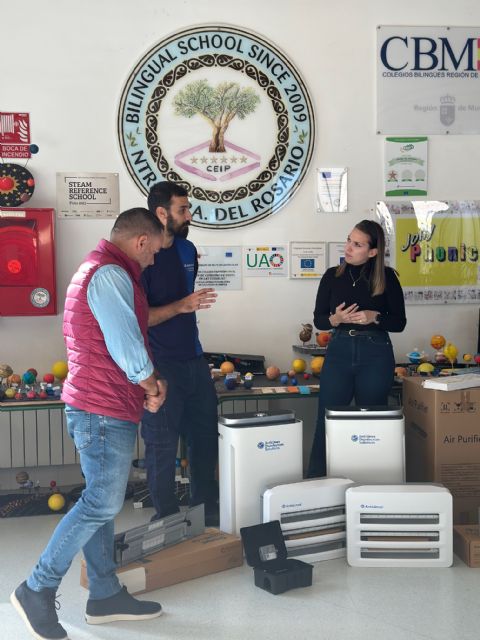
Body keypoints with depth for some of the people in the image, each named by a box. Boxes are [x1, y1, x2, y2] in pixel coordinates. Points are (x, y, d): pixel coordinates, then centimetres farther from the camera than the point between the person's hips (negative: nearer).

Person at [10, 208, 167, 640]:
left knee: (101, 501, 13)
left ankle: (105, 595, 23)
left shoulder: (99, 270, 18)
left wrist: (149, 380, 9)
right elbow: (127, 347, -22)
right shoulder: (110, 275, -17)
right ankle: (38, 590, 7)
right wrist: (153, 387, -5)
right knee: (102, 504, -4)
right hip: (105, 410, -11)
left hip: (99, 407, 11)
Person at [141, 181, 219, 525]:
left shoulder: (187, 249, 10)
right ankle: (168, 519, 20)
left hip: (194, 360, 8)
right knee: (162, 446, 5)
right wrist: (181, 307, -26)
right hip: (161, 366, -7)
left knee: (206, 437, 14)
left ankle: (208, 509, 30)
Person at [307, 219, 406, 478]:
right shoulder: (332, 276, 3)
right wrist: (336, 319, -15)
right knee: (327, 421, 2)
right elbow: (318, 319, 5)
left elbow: (399, 322, 0)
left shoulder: (387, 277, -2)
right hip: (339, 352, 1)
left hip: (376, 354, -1)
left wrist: (374, 317, -18)